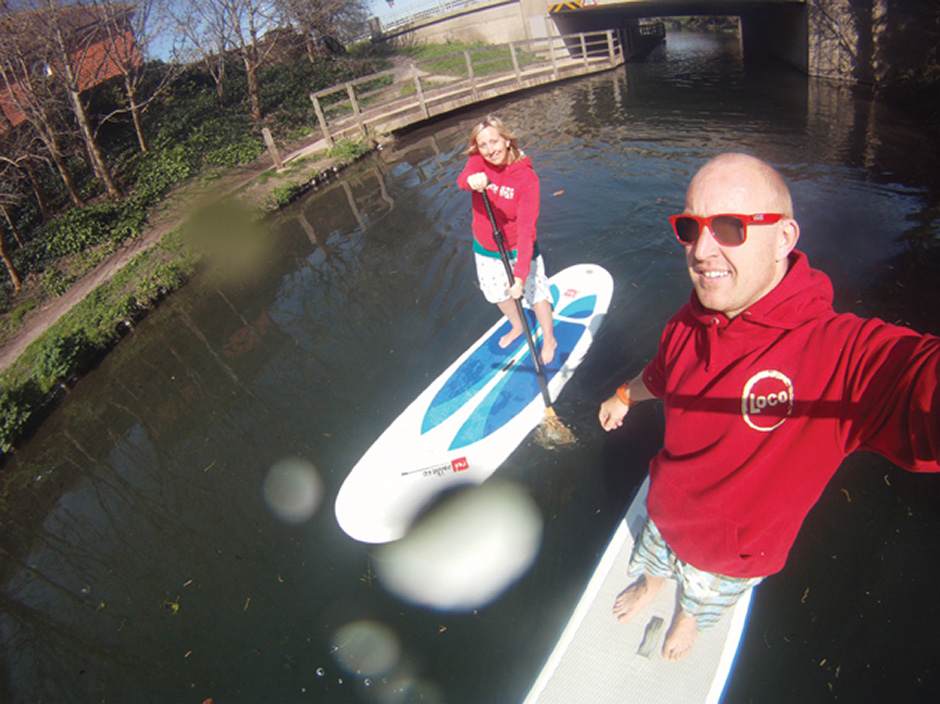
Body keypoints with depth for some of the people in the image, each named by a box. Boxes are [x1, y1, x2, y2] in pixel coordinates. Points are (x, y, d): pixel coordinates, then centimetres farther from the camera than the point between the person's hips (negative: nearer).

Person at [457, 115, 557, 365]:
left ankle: (548, 340, 37)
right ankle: (517, 327, 55)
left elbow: (526, 228, -32)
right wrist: (472, 180, -63)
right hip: (485, 247, 5)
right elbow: (462, 179, -36)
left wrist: (521, 275, -40)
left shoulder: (526, 178, -26)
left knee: (536, 295, 9)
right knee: (499, 294, 24)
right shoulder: (478, 162, -13)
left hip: (517, 248, -4)